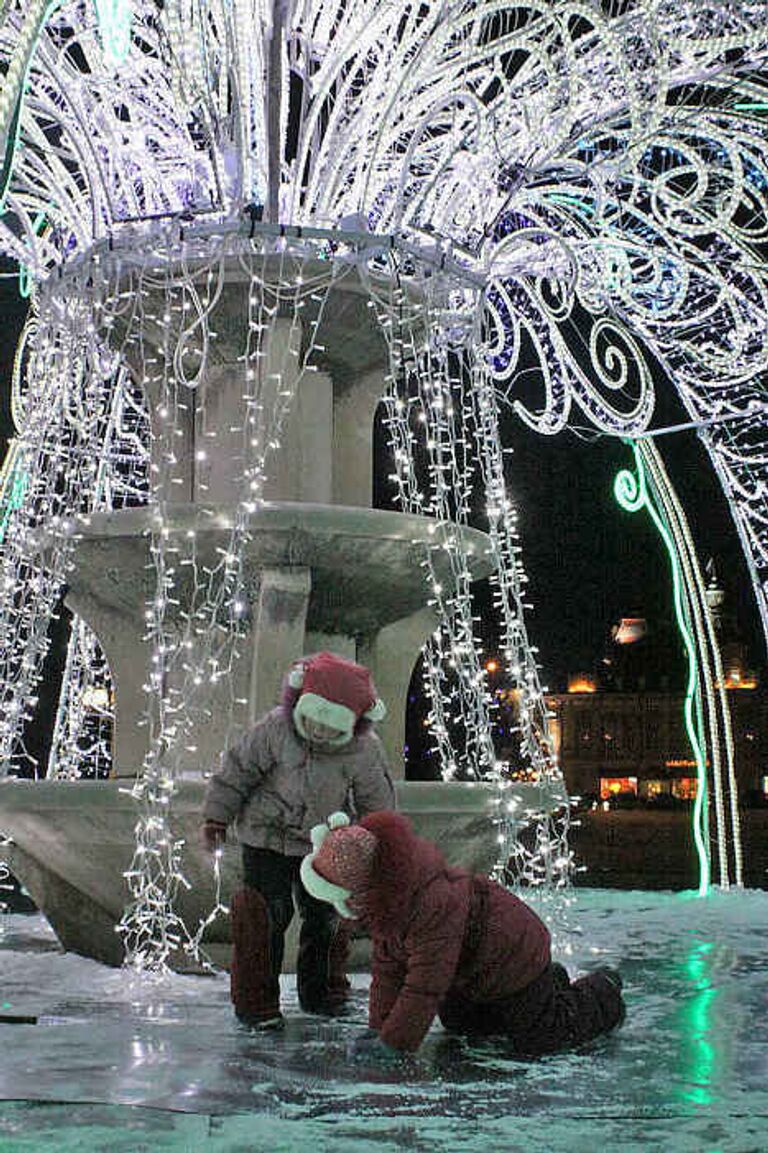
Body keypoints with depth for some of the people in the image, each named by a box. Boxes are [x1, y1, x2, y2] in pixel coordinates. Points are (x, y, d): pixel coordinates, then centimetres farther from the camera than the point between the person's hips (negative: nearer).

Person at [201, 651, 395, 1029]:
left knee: (327, 916, 8)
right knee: (266, 915, -9)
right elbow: (238, 769, -9)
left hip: (324, 844, 3)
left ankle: (322, 994, 28)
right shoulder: (275, 729, -21)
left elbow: (377, 801, 2)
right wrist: (216, 816, -6)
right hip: (268, 838, -2)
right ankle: (255, 1001, 4)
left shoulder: (364, 750, -15)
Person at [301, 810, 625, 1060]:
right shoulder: (382, 895, -11)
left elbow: (426, 984, -37)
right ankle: (550, 983, 35)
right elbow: (388, 963, -3)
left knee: (536, 1042, 1)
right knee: (457, 1021, 24)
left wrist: (394, 1043, -31)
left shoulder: (434, 903, -41)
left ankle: (603, 991, 24)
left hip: (513, 955, -9)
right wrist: (379, 1025, -8)